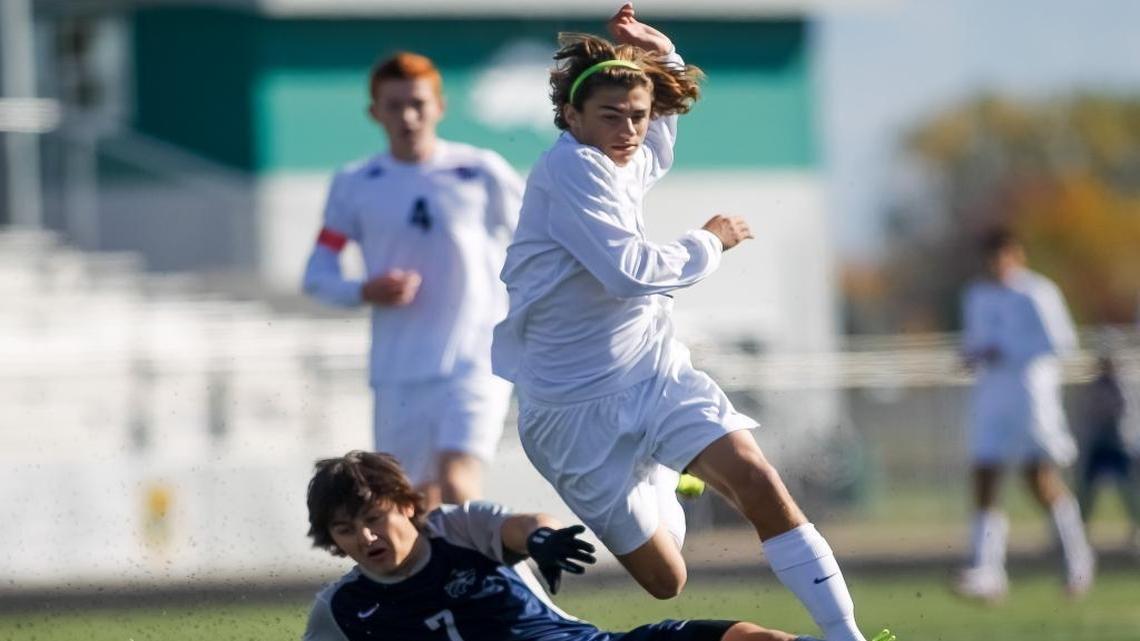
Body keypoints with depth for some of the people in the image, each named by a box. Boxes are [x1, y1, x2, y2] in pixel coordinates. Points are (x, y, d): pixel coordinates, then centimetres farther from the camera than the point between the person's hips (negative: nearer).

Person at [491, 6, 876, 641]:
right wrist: (710, 243, -9)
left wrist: (660, 52, 9)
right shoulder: (572, 166, -18)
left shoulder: (634, 160, 6)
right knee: (664, 579, 1)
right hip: (578, 410, -6)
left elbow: (665, 112, 30)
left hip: (658, 375, 6)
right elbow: (632, 272, -24)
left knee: (758, 481, -22)